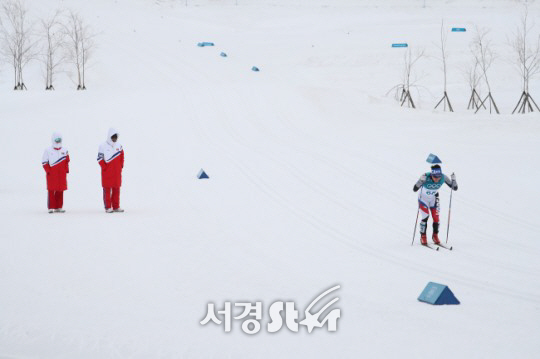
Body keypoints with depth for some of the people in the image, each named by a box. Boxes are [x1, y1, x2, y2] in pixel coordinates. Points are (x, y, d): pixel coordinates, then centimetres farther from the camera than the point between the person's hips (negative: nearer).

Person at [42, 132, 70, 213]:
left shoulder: (64, 150, 9)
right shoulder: (48, 150, 1)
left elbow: (67, 161, 14)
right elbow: (44, 162, 2)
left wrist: (66, 170, 5)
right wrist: (48, 170, -7)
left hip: (61, 174, 3)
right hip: (51, 174, -3)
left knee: (60, 191, 5)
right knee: (51, 191, -3)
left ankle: (59, 207, 12)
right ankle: (51, 207, 0)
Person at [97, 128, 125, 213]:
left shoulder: (119, 145, 9)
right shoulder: (103, 146, -6)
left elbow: (122, 156, 17)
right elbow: (100, 158, -7)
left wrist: (121, 166, 7)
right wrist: (105, 168, -11)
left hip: (117, 172, 5)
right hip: (107, 172, -5)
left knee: (116, 189, 8)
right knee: (107, 190, -1)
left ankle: (116, 207, 14)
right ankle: (108, 207, 2)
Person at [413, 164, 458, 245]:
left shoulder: (443, 177, -24)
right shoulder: (426, 177, -33)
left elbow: (455, 188, -17)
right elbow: (415, 189, -36)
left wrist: (453, 180, -36)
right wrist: (421, 181, -52)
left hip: (433, 199, 3)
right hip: (423, 199, -3)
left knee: (436, 217, -4)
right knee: (425, 217, -15)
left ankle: (435, 236, 19)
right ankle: (423, 237, 4)